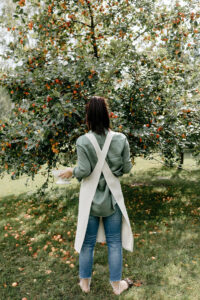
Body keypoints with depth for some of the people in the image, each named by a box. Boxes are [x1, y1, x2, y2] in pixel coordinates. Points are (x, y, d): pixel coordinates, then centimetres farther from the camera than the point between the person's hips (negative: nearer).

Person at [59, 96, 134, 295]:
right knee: (114, 242, 14)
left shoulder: (83, 141, -15)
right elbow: (126, 168, -5)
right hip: (112, 196, 1)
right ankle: (117, 284, 29)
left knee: (88, 242, 16)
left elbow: (84, 170, -16)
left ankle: (85, 283, 34)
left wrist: (71, 171, 5)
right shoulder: (120, 139, -9)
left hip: (91, 198, 0)